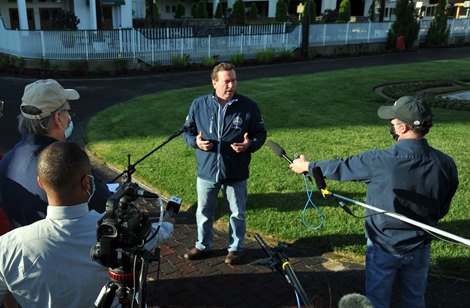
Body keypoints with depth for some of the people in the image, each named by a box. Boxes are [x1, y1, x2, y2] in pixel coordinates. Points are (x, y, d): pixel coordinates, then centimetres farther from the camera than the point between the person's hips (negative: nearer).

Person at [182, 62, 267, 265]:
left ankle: (235, 247, 36)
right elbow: (187, 131, 7)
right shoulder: (199, 105, -4)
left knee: (237, 213, 14)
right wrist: (195, 141, -14)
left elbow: (260, 134, 1)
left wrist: (249, 144, -19)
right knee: (204, 212, 17)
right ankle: (202, 245, 39)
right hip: (206, 171, 1)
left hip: (236, 173, -1)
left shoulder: (248, 106, -8)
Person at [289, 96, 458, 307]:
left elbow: (339, 168, -9)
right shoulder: (446, 164, -16)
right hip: (419, 249, 4)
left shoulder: (379, 161, -27)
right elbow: (442, 209, -1)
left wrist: (306, 166, 9)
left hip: (383, 248, -3)